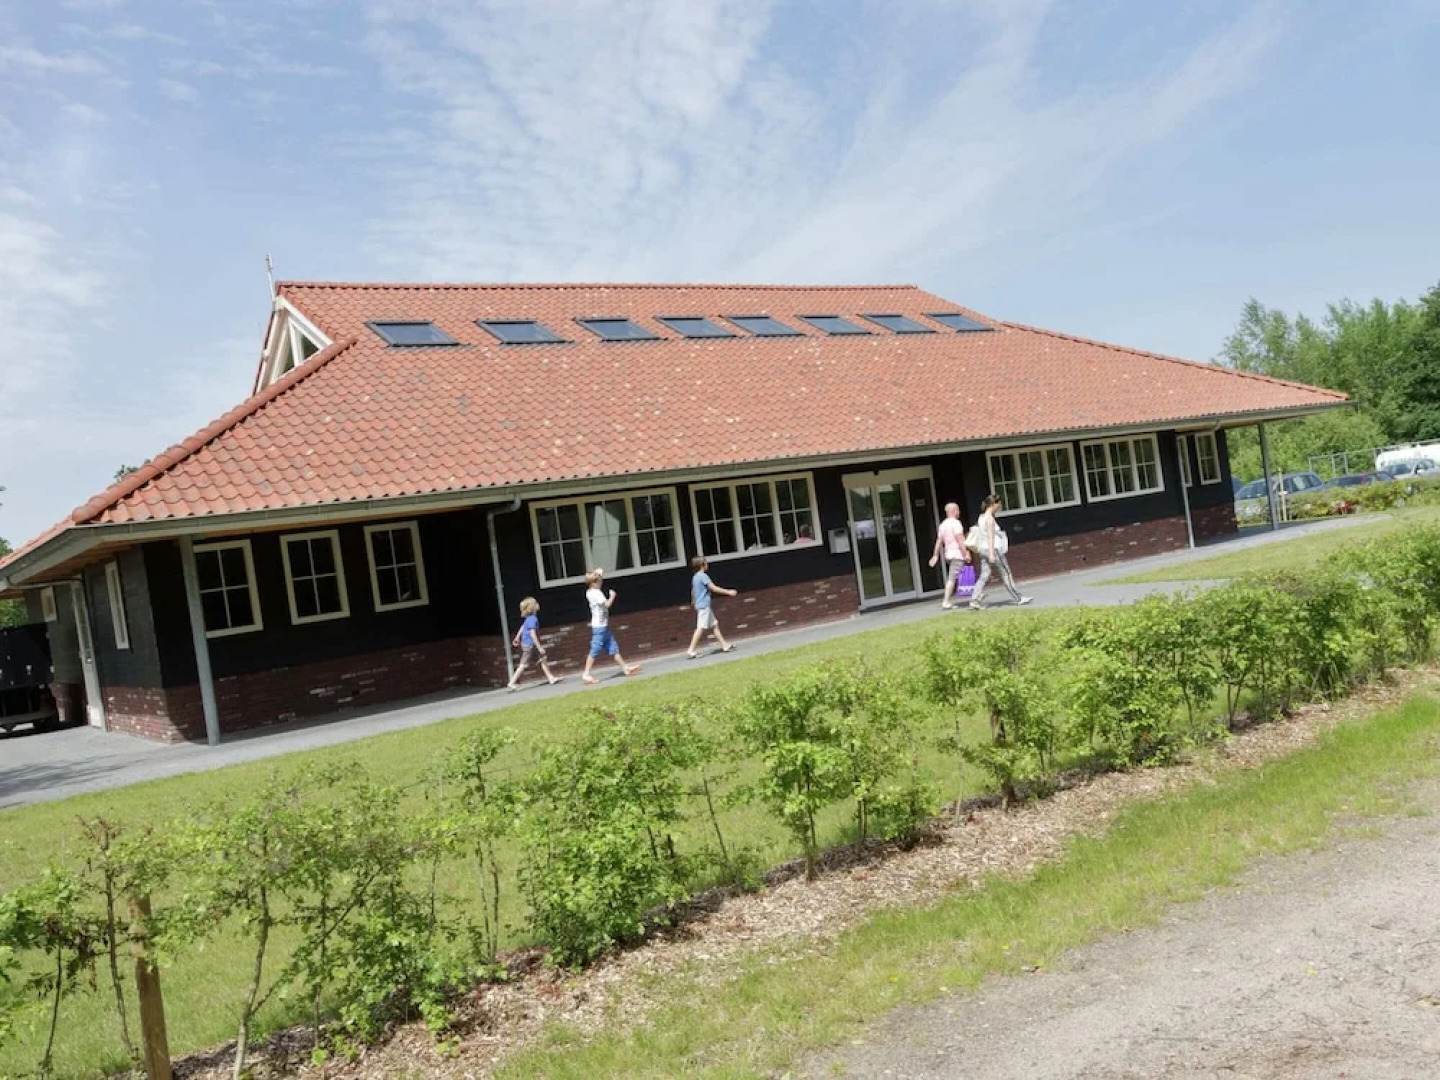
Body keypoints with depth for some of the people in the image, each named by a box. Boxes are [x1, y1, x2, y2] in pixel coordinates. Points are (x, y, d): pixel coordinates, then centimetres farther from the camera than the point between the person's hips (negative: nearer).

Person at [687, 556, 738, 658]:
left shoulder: (695, 577, 13)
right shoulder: (703, 576, -15)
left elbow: (693, 591, 25)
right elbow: (714, 588, -18)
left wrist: (694, 601, 42)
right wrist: (728, 592, -13)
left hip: (700, 604, 10)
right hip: (704, 605, -10)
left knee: (714, 624, 13)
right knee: (701, 627, -10)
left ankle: (724, 645, 16)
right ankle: (691, 650, -12)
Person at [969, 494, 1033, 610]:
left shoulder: (982, 517, 14)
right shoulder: (990, 518, -14)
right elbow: (990, 537, -20)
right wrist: (992, 554, -23)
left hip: (984, 549, 8)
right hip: (993, 549, -8)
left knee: (984, 577, 2)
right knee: (1006, 575, 3)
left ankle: (974, 601, -10)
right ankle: (1019, 599, 13)